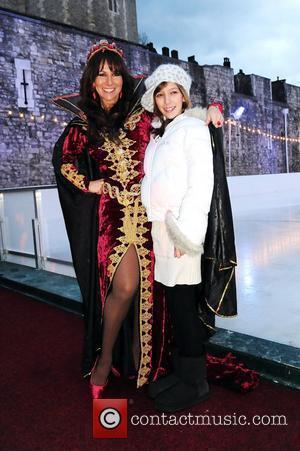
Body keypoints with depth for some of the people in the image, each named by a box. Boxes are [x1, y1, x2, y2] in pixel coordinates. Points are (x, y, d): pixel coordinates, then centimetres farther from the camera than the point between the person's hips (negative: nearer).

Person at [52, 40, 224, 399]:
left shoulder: (142, 115, 8)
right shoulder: (83, 124, 9)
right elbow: (64, 160, 20)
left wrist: (209, 108, -1)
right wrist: (88, 185, 6)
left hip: (146, 211, 2)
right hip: (110, 211, -1)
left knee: (146, 288, 3)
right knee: (125, 285, -15)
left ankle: (140, 359, 22)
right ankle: (104, 359, 8)